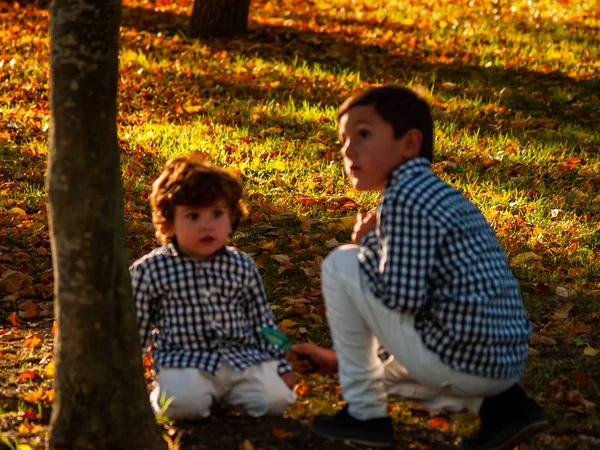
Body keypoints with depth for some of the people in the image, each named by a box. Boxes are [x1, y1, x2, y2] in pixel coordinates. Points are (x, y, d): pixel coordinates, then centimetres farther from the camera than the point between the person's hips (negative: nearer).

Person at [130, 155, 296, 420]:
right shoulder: (150, 270, 1)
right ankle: (162, 395, 0)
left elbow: (262, 320, 17)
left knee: (275, 400, -20)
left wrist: (281, 365, 14)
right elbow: (135, 326, 8)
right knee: (185, 403, -34)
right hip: (184, 360, -3)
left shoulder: (242, 267, 9)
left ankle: (228, 394, 7)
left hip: (244, 358, 3)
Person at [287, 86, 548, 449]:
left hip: (459, 360, -9)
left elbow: (401, 296, -22)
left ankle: (365, 414, 5)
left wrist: (367, 244, -3)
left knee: (340, 265, -1)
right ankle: (498, 404, 11)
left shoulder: (404, 199, -13)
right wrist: (344, 356, 27)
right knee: (382, 368, 36)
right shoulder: (435, 194, 18)